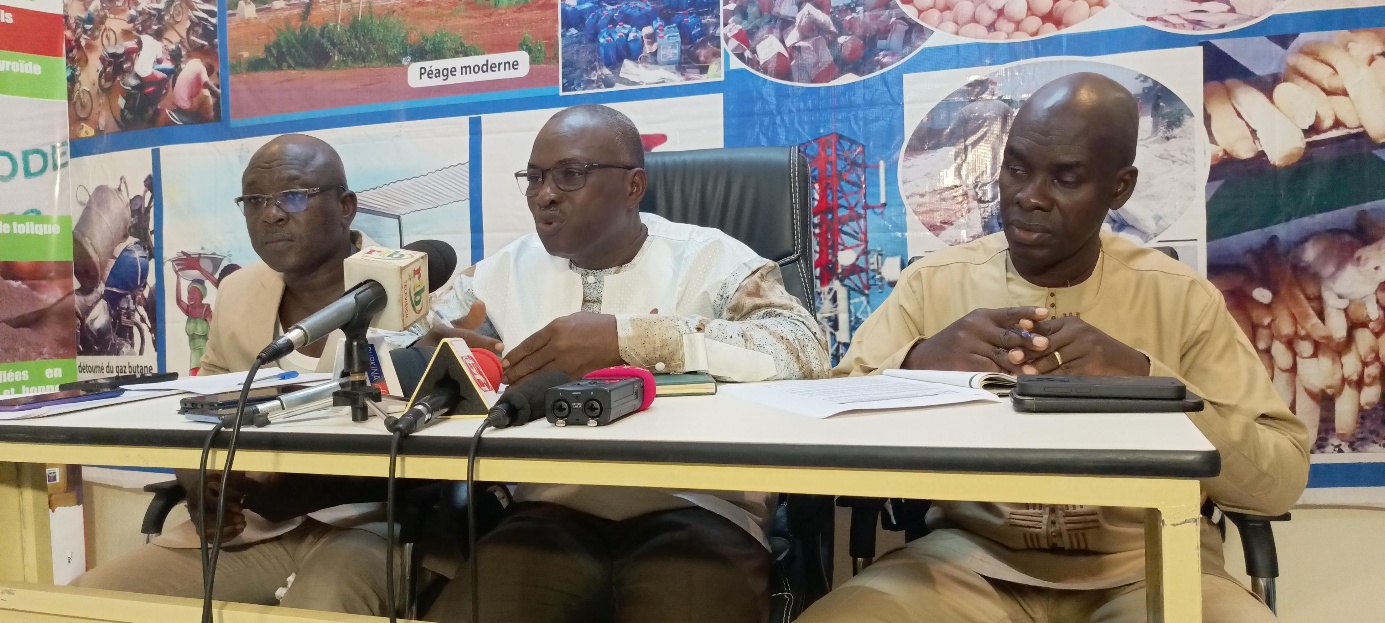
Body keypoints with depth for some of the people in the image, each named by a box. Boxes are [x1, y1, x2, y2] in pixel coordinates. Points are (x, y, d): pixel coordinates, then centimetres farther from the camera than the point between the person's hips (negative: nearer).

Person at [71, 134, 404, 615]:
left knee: (319, 604, -36)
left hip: (362, 524, -6)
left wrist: (304, 489, -24)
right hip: (245, 527, 6)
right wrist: (198, 484, -5)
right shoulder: (236, 293, 10)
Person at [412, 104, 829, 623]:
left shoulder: (710, 258, 2)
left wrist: (627, 338, -18)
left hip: (694, 512, -2)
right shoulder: (505, 270, 14)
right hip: (550, 515, 3)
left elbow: (803, 347, -13)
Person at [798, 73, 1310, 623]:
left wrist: (1143, 378, -19)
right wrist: (917, 362, -22)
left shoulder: (1181, 298, 1)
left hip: (1144, 567, 2)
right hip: (971, 558, -1)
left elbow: (1282, 479, -4)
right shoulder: (934, 282, 2)